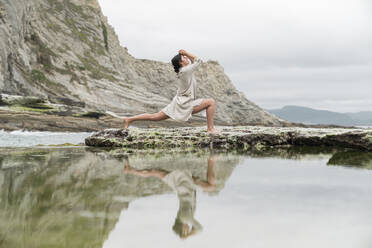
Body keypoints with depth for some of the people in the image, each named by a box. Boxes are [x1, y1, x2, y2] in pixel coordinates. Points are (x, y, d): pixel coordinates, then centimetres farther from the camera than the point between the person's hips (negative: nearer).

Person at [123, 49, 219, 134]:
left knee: (155, 117, 14)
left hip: (178, 103, 9)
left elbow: (194, 62, 23)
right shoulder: (185, 71, -17)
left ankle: (129, 119, 15)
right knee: (211, 102, -10)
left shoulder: (182, 70, 10)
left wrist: (187, 55, 10)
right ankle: (210, 128, -9)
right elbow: (199, 61, -10)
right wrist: (186, 53, -3)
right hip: (184, 105, -9)